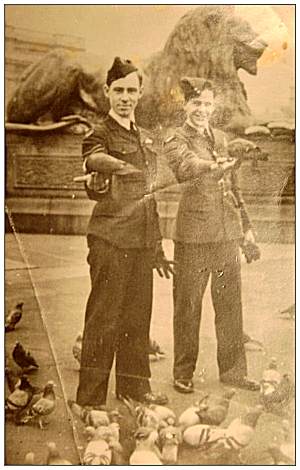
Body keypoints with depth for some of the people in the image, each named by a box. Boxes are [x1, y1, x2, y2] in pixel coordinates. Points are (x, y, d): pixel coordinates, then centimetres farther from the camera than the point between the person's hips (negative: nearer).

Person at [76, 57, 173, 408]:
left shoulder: (146, 140, 18)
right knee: (103, 320, -3)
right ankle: (90, 399, 7)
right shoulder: (99, 136, -3)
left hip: (142, 242, 7)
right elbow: (97, 192, -20)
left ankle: (134, 385, 28)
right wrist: (97, 182, -45)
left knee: (137, 318, 13)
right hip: (110, 241, -6)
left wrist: (157, 248, 20)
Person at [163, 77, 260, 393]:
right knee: (187, 306, 2)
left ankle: (232, 370, 23)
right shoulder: (175, 141, -1)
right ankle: (183, 373, 17)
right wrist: (212, 166, -45)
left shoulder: (222, 140, 17)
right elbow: (186, 168, -25)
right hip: (193, 234, -5)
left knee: (230, 303, 10)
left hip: (227, 232, 5)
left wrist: (245, 225, 22)